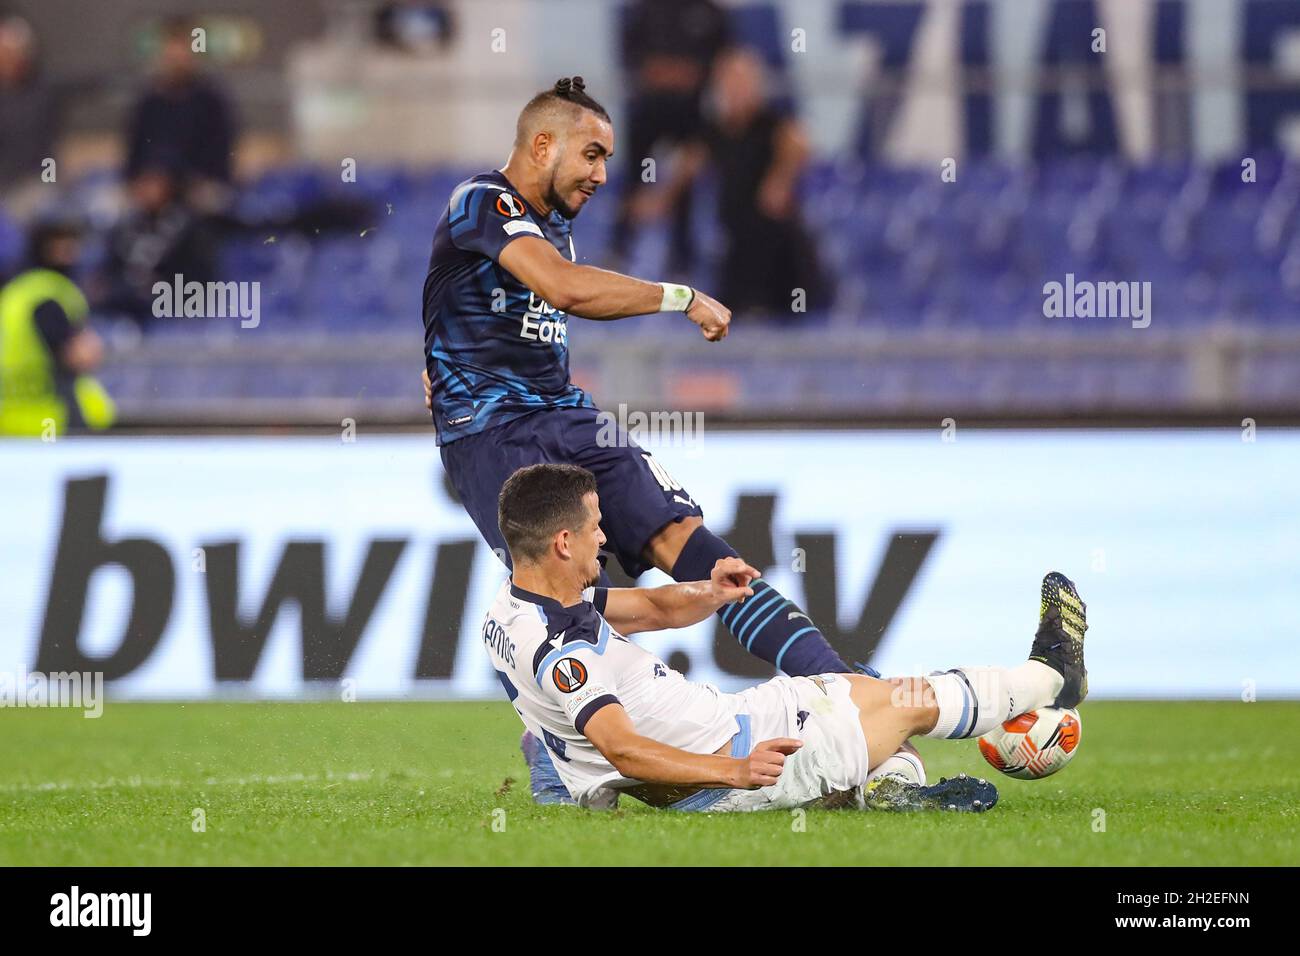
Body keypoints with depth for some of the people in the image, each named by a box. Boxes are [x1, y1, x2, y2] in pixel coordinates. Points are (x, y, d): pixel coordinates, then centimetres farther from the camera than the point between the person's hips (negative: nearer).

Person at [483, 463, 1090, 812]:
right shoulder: (558, 647, -31)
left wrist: (710, 594, -11)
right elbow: (623, 750, -37)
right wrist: (736, 771, -45)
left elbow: (655, 608, 9)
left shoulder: (512, 607, 0)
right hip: (709, 766, -9)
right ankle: (1052, 675, 30)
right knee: (914, 703, 9)